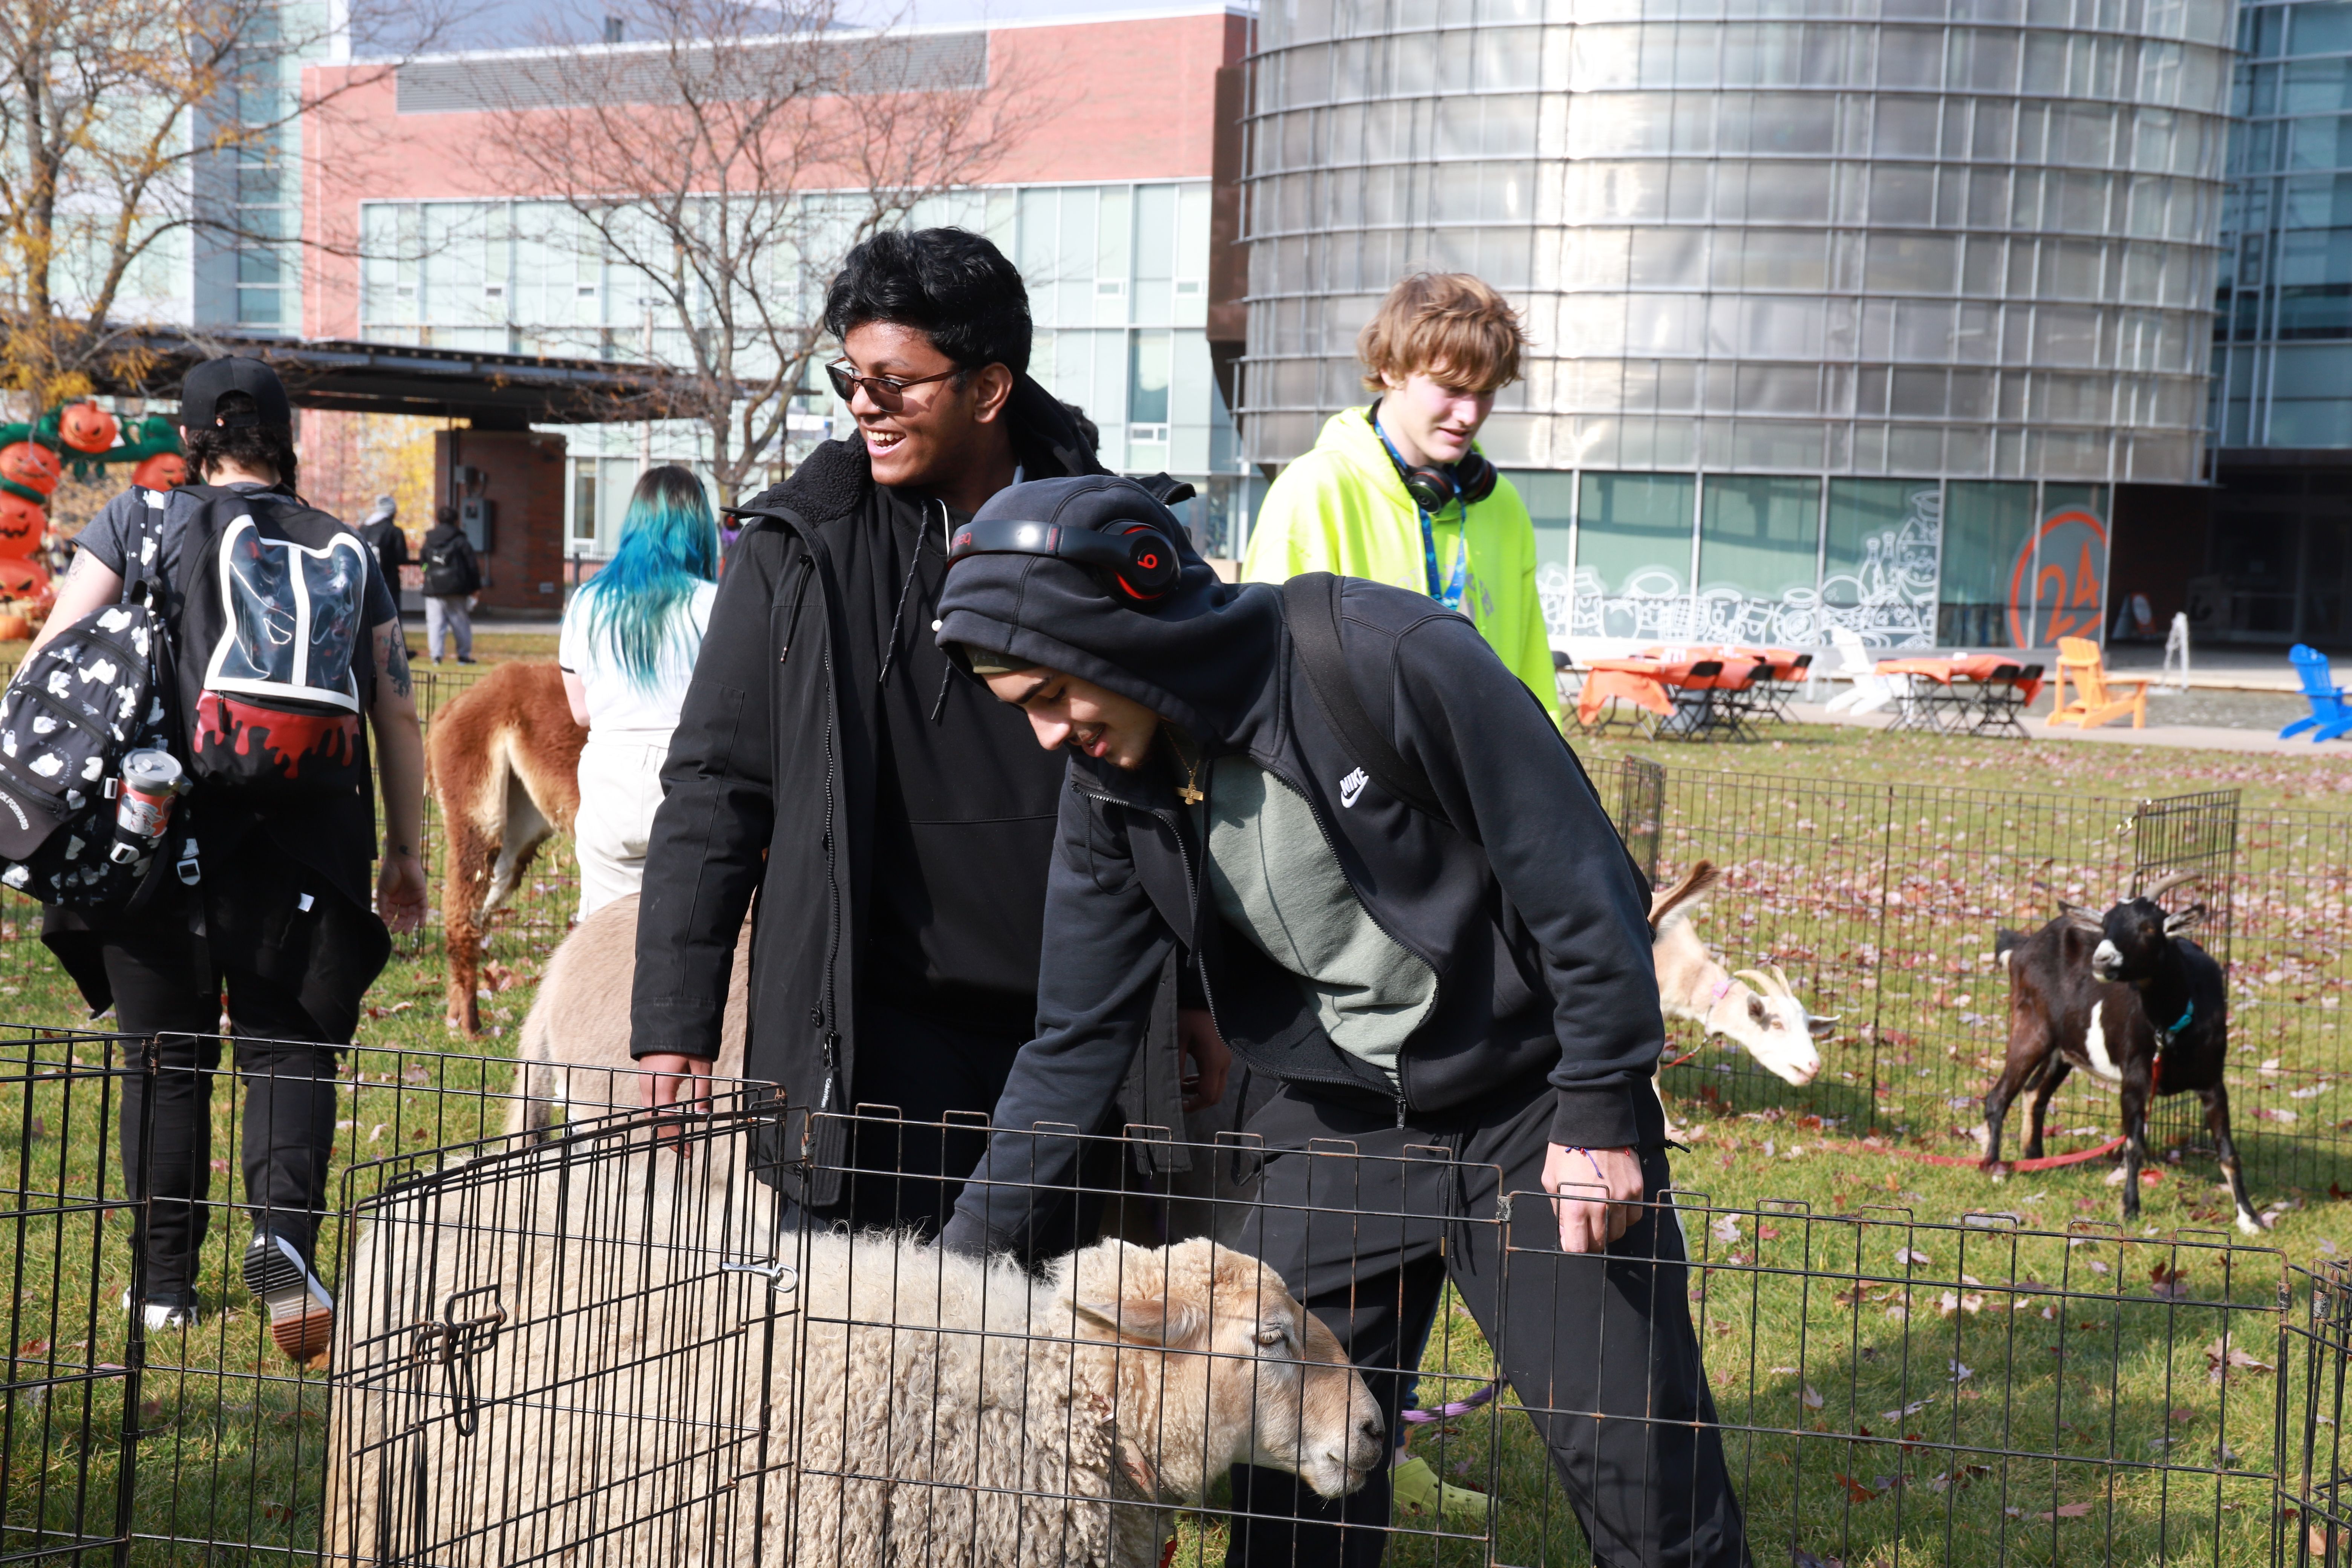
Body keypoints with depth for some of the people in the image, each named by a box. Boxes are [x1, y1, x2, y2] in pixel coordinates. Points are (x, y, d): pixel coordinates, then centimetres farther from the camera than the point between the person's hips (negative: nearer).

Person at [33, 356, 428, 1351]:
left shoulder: (137, 522, 8)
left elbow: (51, 662, -2)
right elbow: (398, 717, 13)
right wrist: (406, 850, 20)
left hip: (158, 828, 0)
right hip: (303, 845, 0)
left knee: (166, 1056, 12)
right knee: (287, 1047, 5)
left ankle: (164, 1281, 17)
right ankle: (282, 1229, -19)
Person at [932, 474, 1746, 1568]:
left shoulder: (1393, 660, -25)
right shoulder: (1112, 790, -6)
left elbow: (1576, 877, -17)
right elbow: (1076, 1038, 2)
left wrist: (1600, 1110, -15)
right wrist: (971, 1248, -1)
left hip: (1529, 1100, -4)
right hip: (1334, 1120, 5)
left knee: (1644, 1473, -2)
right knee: (1286, 1480, 4)